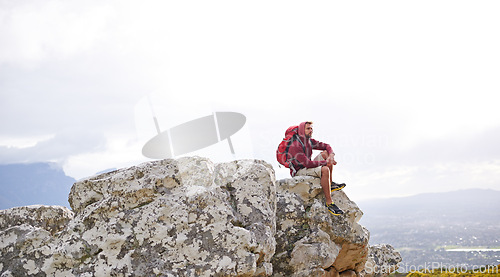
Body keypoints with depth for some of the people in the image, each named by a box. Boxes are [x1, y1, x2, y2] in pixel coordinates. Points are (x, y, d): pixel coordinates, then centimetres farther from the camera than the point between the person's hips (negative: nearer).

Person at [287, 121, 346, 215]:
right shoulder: (295, 146, -23)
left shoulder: (310, 141, 5)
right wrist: (326, 162, -23)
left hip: (308, 167, 9)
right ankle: (329, 203, -32)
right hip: (299, 172, -9)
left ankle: (330, 184, -3)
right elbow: (307, 163, -30)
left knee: (326, 153, 0)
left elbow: (326, 146, 10)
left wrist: (331, 156, -13)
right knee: (325, 170, -31)